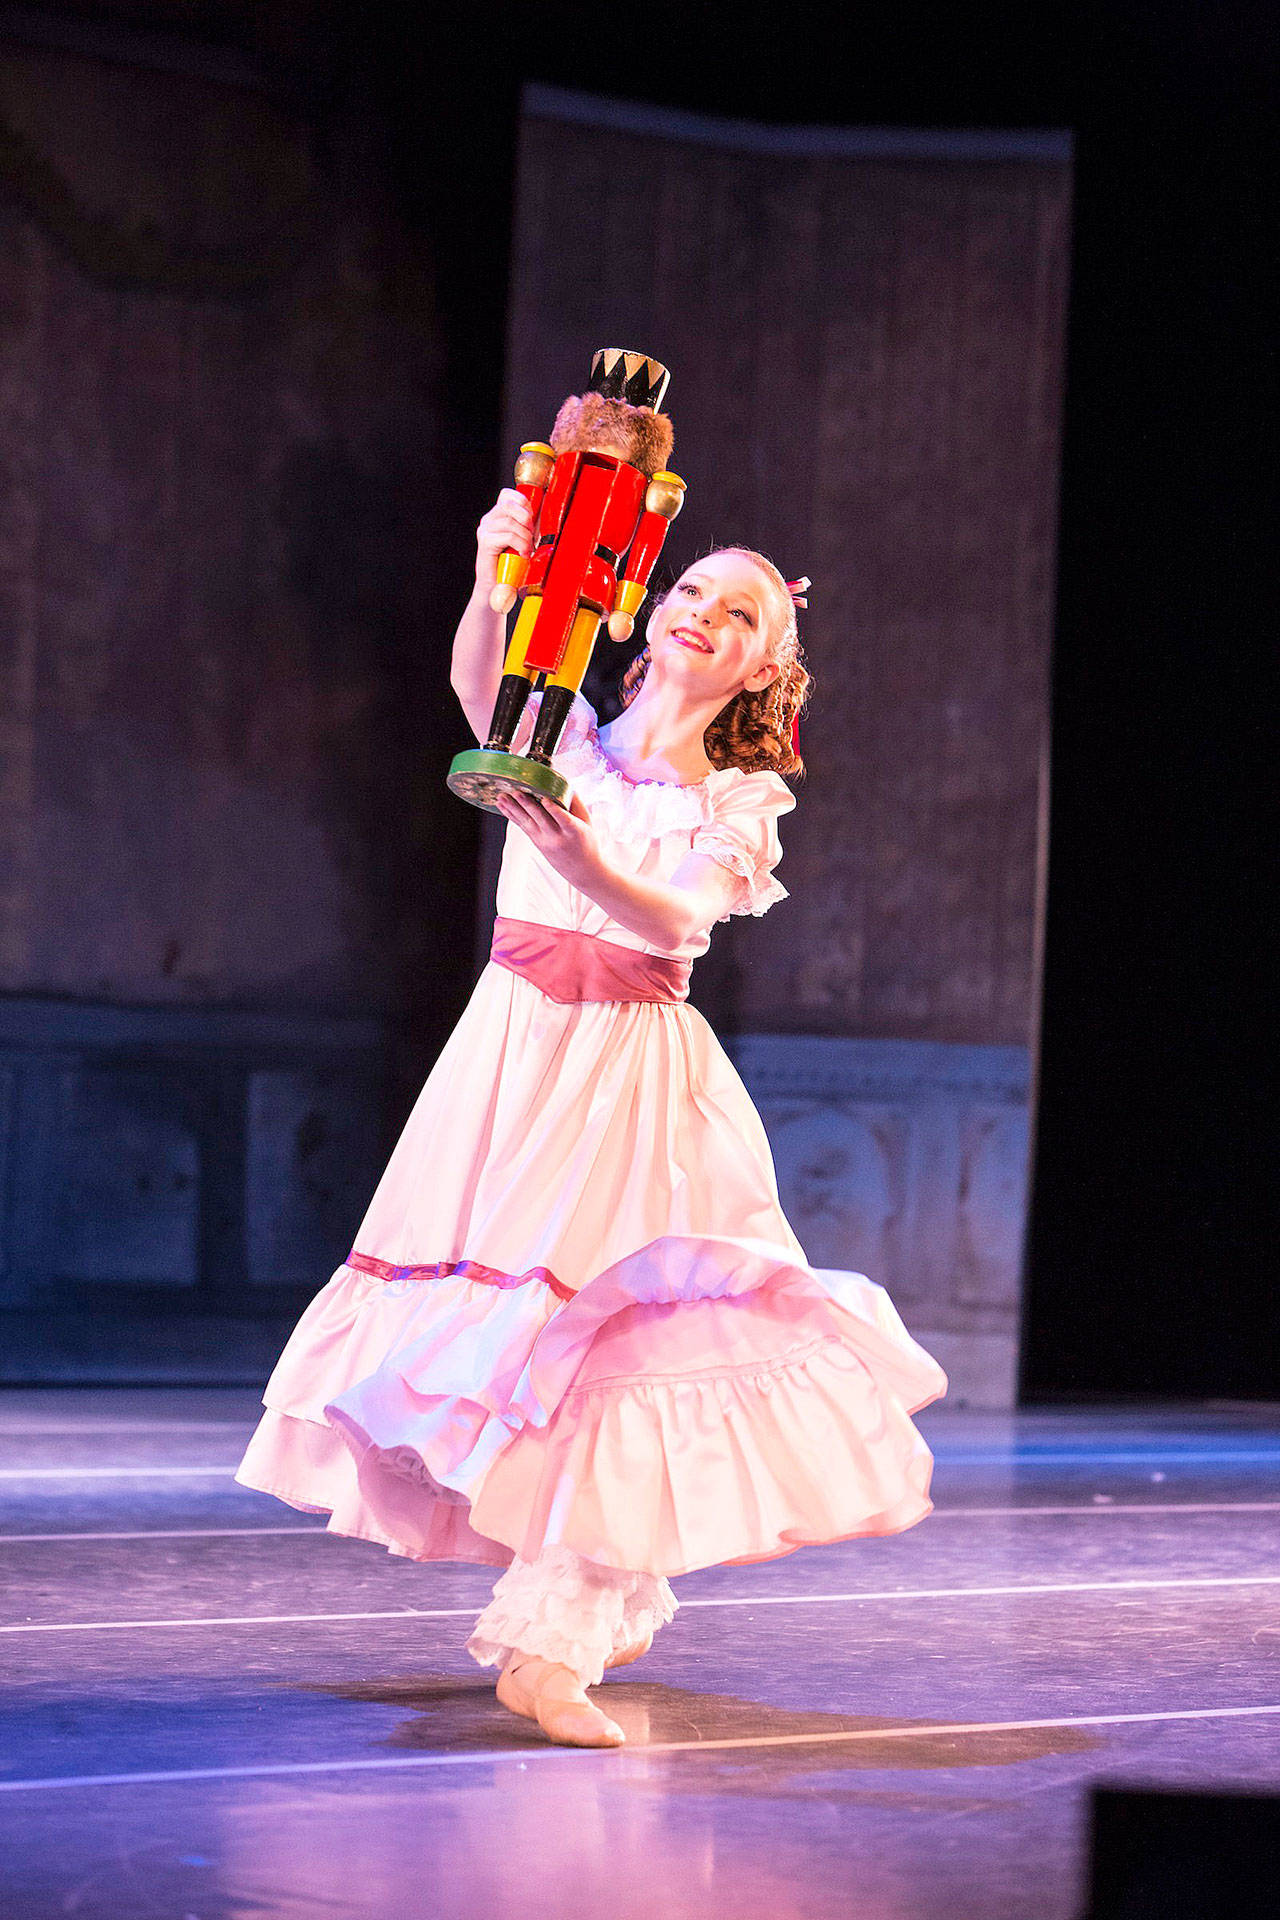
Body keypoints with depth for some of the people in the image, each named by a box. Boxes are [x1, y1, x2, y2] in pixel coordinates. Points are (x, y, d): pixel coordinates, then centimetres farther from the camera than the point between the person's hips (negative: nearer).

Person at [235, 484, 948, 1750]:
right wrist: (494, 581, -35)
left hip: (636, 1074, -1)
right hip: (512, 1052, 1)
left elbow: (675, 918, -15)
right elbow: (478, 684, -16)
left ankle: (553, 1643, -14)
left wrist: (584, 856, -34)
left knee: (611, 1336, -12)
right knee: (481, 1316, 2)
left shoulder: (738, 802, 5)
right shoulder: (562, 738, 7)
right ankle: (600, 1604, 20)